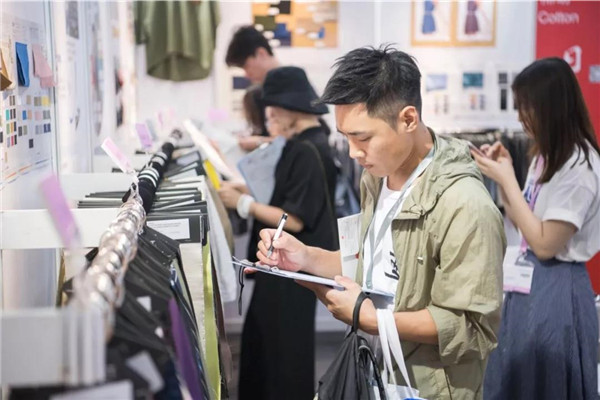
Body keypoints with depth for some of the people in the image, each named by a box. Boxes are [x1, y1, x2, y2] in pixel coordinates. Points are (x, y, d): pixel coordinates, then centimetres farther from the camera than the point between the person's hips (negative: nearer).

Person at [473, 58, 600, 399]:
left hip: (556, 291, -9)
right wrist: (503, 173, 3)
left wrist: (507, 180, -18)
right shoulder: (546, 157, 8)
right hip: (527, 286, 9)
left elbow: (545, 244, -21)